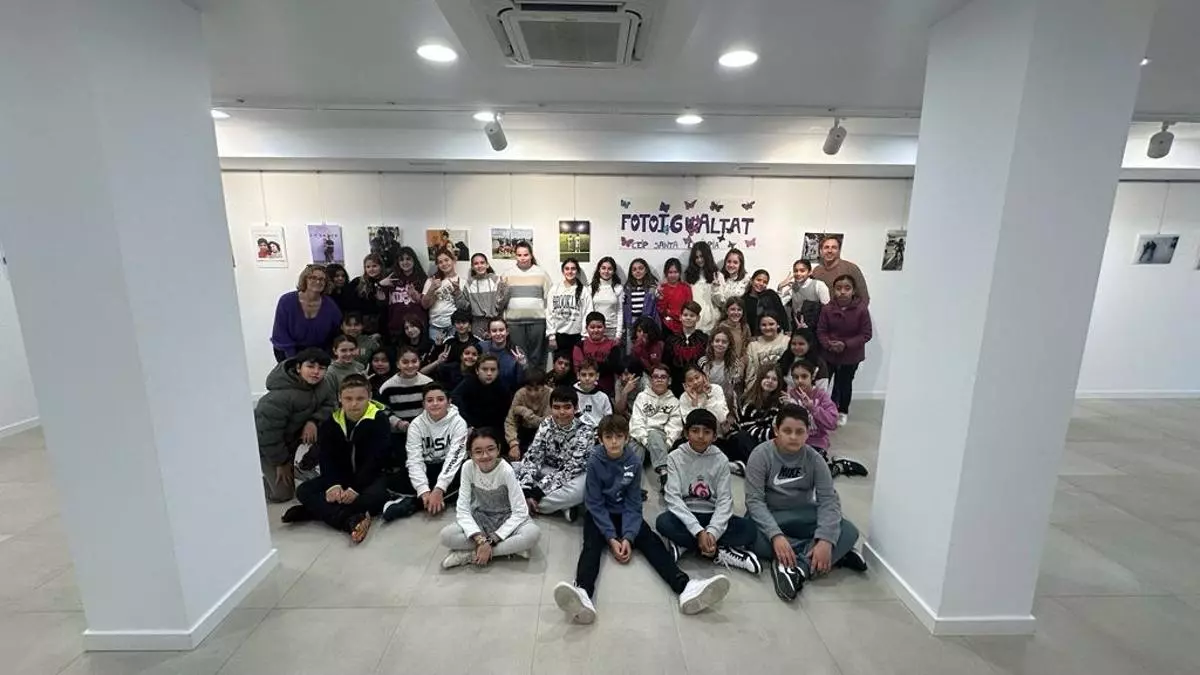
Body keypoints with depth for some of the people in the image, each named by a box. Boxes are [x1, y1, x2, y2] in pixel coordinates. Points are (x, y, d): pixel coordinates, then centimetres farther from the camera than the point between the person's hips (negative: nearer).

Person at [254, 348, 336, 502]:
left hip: (293, 434, 6)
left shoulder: (322, 384, -17)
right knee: (283, 494, -5)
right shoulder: (280, 397, -36)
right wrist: (281, 462, -17)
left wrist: (313, 421, -30)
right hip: (265, 444, -6)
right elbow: (267, 434, -29)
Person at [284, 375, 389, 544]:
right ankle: (351, 521, -36)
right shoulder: (331, 421, -1)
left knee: (377, 496, -35)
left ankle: (317, 510, -25)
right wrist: (333, 484, -24)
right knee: (303, 491, -17)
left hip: (370, 475, -5)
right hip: (341, 476, 5)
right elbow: (327, 457, -6)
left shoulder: (379, 418, -14)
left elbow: (375, 458, -18)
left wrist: (356, 488, -26)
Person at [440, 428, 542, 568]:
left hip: (505, 520, -2)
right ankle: (510, 549, -16)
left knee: (533, 533, -32)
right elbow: (463, 509, -14)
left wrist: (490, 541, -25)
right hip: (479, 519, 2)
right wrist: (480, 540, -27)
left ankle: (470, 555, -19)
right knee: (446, 535, -25)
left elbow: (520, 512, -21)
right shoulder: (468, 467, -16)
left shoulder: (506, 470, -23)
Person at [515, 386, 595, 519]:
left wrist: (538, 491, -29)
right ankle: (563, 504, -15)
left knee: (581, 487, -38)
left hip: (572, 477, -4)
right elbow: (532, 457, -12)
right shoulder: (546, 425, -7)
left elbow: (571, 470, -23)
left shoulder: (585, 432, -19)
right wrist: (527, 490, -28)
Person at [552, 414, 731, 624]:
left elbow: (633, 504, -8)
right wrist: (611, 538, -23)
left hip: (625, 513, 2)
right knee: (592, 544, -30)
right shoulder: (594, 462, -15)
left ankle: (685, 587, -41)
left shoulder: (634, 462, -10)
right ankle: (582, 593, -58)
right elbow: (596, 504, -14)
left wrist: (628, 537, -21)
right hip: (599, 515, -2)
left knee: (652, 541, -21)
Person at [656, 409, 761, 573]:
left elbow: (724, 500, -9)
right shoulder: (675, 457, -8)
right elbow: (673, 498, -16)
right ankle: (721, 553, -21)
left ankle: (685, 544, -20)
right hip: (685, 516, -1)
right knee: (663, 522, -33)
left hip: (711, 516, 2)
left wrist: (712, 532, -26)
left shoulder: (720, 460, -3)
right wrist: (698, 531, -27)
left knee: (749, 529, -24)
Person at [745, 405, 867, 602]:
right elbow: (754, 500, -21)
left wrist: (825, 540, -31)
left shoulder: (814, 459, -7)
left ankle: (797, 569, -33)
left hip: (804, 517, 2)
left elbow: (829, 500, -15)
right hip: (768, 517, -2)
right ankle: (834, 556, -21)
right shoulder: (761, 455, -16)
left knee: (849, 532, -20)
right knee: (750, 538, -34)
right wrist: (776, 535, -36)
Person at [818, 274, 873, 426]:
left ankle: (843, 411, 35)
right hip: (830, 354, 1)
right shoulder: (828, 308, -13)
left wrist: (846, 344, -23)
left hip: (851, 355, -1)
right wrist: (828, 344, -23)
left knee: (845, 383, 13)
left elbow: (866, 334, -13)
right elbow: (821, 331, -5)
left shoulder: (861, 309, -17)